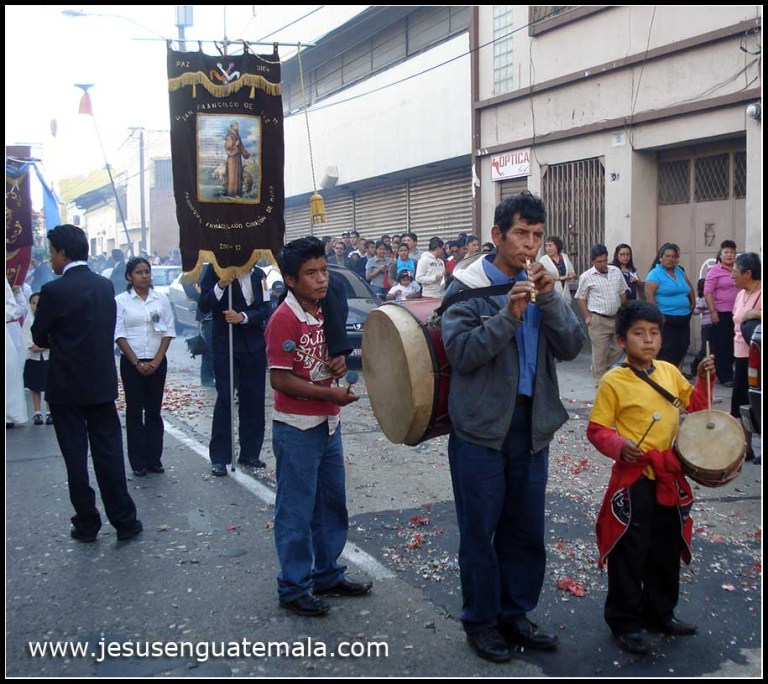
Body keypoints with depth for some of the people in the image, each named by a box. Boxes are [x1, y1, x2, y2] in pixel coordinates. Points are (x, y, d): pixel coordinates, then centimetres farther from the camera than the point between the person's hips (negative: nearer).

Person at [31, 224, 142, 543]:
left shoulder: (53, 291, -14)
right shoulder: (106, 286, 3)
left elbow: (39, 337, -4)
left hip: (66, 387, -4)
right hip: (103, 383, 4)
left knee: (75, 457, 7)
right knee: (109, 452, 9)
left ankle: (87, 523, 16)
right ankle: (124, 521, 12)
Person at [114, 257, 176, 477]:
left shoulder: (161, 299, 4)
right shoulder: (121, 301, -2)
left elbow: (168, 333, 3)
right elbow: (119, 335, -5)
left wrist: (156, 361, -6)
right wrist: (137, 363, -10)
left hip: (157, 362, 2)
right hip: (131, 363, -2)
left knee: (154, 411, 6)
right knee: (134, 411, 3)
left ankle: (154, 459, 13)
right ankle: (138, 462, 8)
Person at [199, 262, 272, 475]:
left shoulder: (258, 274, 7)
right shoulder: (215, 270, -2)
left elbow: (265, 309, 1)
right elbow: (204, 306, -7)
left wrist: (243, 317, -15)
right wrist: (220, 285, -22)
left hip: (254, 345, 3)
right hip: (224, 344, -3)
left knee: (254, 400, 5)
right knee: (225, 399, -4)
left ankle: (250, 453, 16)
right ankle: (219, 458, 3)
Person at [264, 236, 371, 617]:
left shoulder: (323, 313, 8)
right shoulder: (284, 320, -17)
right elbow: (280, 379, -20)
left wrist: (338, 363, -2)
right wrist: (330, 394, -20)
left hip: (328, 424, 9)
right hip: (297, 429, -8)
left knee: (332, 504, 18)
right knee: (296, 511, 4)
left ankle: (328, 575, 34)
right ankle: (293, 588, 18)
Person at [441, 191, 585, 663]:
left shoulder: (543, 285, 7)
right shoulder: (467, 286, -6)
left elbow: (572, 346, -3)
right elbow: (460, 352, -17)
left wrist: (550, 298, -15)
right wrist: (509, 315, -25)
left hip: (532, 424, 5)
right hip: (481, 426, -5)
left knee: (526, 528, 14)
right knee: (480, 530, 6)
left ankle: (515, 614, 32)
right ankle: (480, 620, 23)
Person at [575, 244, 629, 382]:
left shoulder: (616, 271, 5)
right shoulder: (586, 276, -8)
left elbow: (622, 293, 14)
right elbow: (581, 298, -1)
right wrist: (587, 317, -6)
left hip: (617, 318, 5)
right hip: (598, 320, -5)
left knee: (619, 348, 10)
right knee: (600, 352, 1)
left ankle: (600, 368, 31)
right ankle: (600, 380, 12)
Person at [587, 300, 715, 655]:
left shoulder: (669, 372, 4)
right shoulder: (613, 381, -13)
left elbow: (695, 406, 17)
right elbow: (596, 429, -10)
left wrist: (703, 378, 2)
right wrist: (619, 446, -27)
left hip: (670, 476, 6)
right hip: (633, 478, -6)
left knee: (667, 552, 19)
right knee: (629, 555, 4)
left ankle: (660, 613, 37)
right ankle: (625, 623, 19)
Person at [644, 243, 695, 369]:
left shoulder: (679, 271, 14)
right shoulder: (655, 274, -9)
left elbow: (690, 288, 27)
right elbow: (649, 295, -18)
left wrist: (693, 303, 16)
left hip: (684, 319, 8)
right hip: (666, 319, -8)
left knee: (682, 348, 11)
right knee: (666, 350, -9)